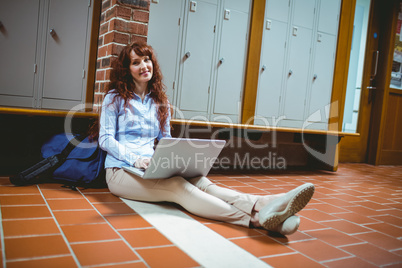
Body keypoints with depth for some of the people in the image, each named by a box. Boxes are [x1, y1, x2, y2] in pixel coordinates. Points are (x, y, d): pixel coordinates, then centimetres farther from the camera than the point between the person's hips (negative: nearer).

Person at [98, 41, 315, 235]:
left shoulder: (160, 103, 17)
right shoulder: (115, 98, 4)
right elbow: (106, 139, -4)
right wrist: (134, 159, -20)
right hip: (122, 171, -4)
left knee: (199, 181, -28)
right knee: (179, 186, -34)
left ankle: (261, 205, -52)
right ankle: (255, 219, -54)